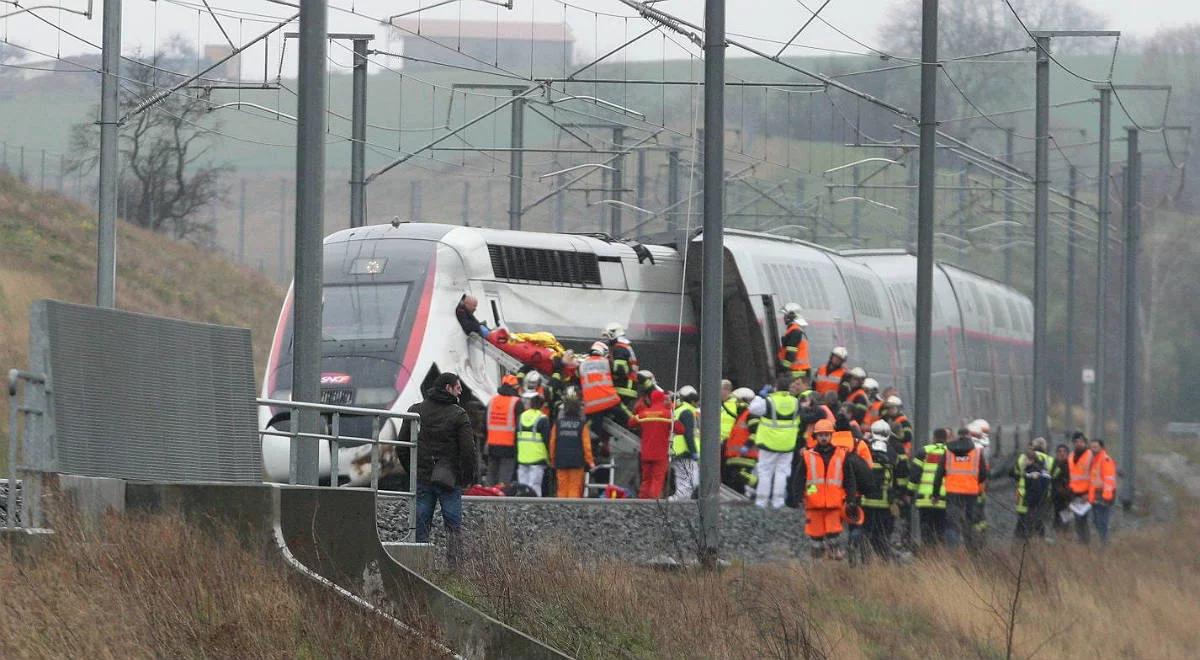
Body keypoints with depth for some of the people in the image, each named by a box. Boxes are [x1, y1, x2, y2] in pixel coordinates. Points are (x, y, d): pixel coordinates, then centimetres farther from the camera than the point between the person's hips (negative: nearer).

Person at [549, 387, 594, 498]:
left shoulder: (558, 423, 0)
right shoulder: (582, 424, -6)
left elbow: (552, 443, 3)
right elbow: (586, 444, -7)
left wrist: (553, 460, 15)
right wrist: (590, 461, 3)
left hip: (560, 462, 2)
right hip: (577, 462, -2)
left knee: (562, 489, 7)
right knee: (575, 488, 1)